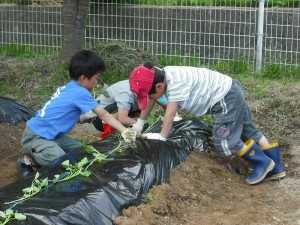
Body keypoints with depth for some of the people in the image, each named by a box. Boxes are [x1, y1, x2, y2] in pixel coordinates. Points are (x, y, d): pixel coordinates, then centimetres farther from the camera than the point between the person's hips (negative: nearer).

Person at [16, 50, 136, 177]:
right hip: (35, 137, -10)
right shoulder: (80, 93, -18)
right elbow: (104, 115, -13)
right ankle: (28, 161, -5)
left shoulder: (69, 88, 6)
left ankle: (38, 156, 13)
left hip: (48, 134, 10)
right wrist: (125, 132, -8)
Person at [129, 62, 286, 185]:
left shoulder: (176, 83, -29)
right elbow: (149, 100, 12)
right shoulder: (159, 77, -1)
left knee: (224, 142, -10)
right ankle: (276, 168, 26)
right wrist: (139, 124, 16)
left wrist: (161, 136, -17)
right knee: (248, 132, 16)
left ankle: (263, 162, 7)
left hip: (226, 98, -10)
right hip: (231, 92, 10)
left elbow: (170, 113, -25)